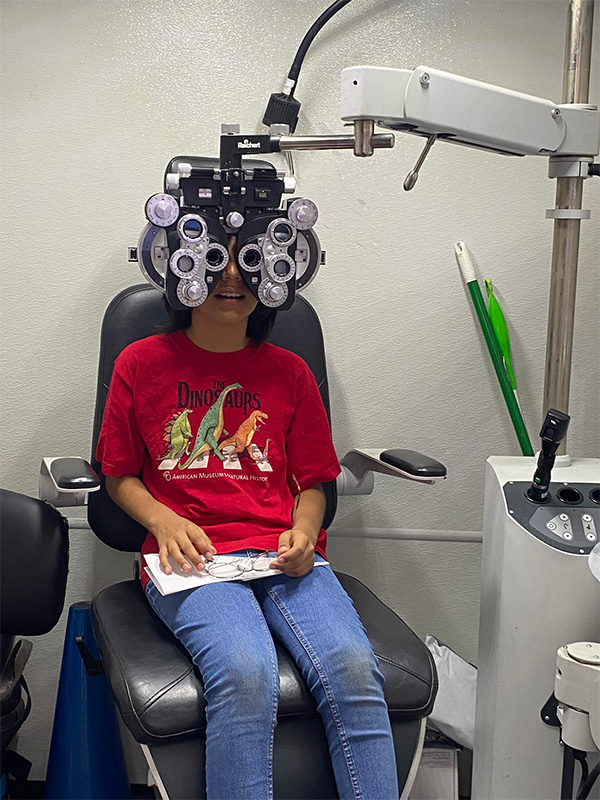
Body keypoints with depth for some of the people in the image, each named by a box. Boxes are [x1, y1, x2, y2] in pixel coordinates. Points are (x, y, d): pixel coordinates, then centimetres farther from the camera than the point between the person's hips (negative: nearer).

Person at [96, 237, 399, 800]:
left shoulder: (289, 372, 15)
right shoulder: (142, 363, 11)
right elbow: (119, 476, 15)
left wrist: (303, 533, -4)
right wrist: (164, 521, -5)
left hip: (283, 556, 2)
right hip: (192, 559, -2)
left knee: (353, 668, -28)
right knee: (246, 674, -34)